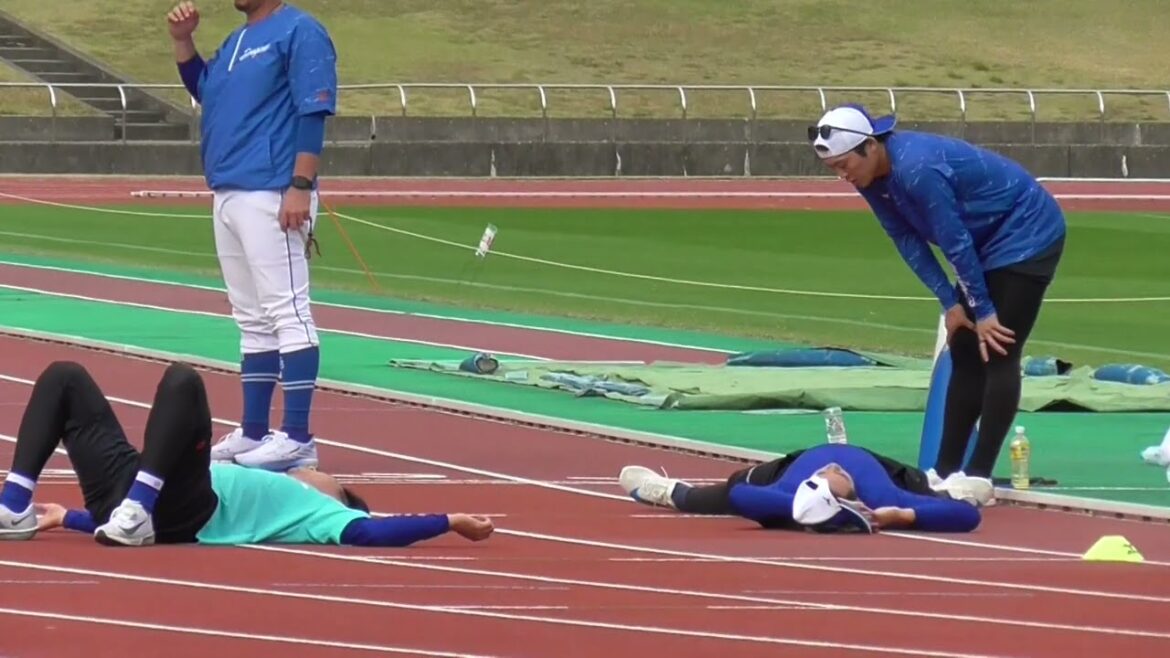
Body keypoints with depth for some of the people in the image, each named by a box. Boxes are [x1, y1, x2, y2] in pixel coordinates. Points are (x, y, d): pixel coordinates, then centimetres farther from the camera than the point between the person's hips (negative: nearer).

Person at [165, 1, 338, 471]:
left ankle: (298, 438, -12)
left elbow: (314, 112, -15)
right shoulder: (237, 41, 18)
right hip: (228, 196, 10)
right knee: (252, 320, 13)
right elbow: (203, 89, 31)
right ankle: (253, 433, 19)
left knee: (287, 312, -10)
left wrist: (301, 185, -22)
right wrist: (182, 41, 15)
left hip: (272, 197, -10)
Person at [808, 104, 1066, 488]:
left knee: (997, 354, -11)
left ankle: (978, 475, -12)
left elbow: (955, 243, -25)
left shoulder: (917, 169, -32)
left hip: (1028, 235, -9)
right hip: (989, 241, 9)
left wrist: (982, 311, -16)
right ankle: (946, 470, 9)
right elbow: (907, 240, -1)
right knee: (965, 354, 7)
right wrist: (950, 302, -7)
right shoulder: (872, 177, -6)